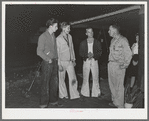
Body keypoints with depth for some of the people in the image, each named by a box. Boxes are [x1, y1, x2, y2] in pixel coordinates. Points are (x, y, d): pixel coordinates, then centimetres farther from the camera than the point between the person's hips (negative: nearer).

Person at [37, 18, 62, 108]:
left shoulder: (53, 35, 12)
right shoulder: (43, 36, -10)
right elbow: (39, 51, -12)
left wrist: (56, 59, 8)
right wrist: (48, 59, -13)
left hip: (54, 62, 7)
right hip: (47, 63, -7)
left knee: (55, 82, 13)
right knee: (45, 83, -2)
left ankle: (53, 101, 26)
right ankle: (43, 104, 9)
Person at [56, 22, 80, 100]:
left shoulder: (70, 37, 8)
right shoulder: (58, 39, -11)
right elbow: (57, 52, -9)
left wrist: (73, 59, 15)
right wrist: (59, 64, -11)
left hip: (70, 61, 5)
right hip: (62, 62, -5)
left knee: (73, 79, 2)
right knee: (61, 79, 8)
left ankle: (74, 95, 14)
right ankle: (63, 95, 22)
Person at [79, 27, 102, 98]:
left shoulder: (97, 42, 7)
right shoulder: (83, 43, 8)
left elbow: (100, 52, 3)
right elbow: (80, 53, 4)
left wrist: (93, 55, -15)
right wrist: (87, 55, -14)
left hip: (94, 61, 0)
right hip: (86, 61, 0)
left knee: (95, 78, 0)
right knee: (85, 78, 2)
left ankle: (96, 93, 10)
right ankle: (85, 92, 13)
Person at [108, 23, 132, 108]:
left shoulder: (123, 40, -10)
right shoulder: (113, 40, 14)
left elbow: (129, 54, -11)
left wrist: (125, 65, -12)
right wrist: (110, 62, 10)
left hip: (118, 66, -8)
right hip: (111, 64, 8)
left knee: (119, 86, -3)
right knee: (112, 84, 15)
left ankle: (120, 105, 8)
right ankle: (115, 101, 29)